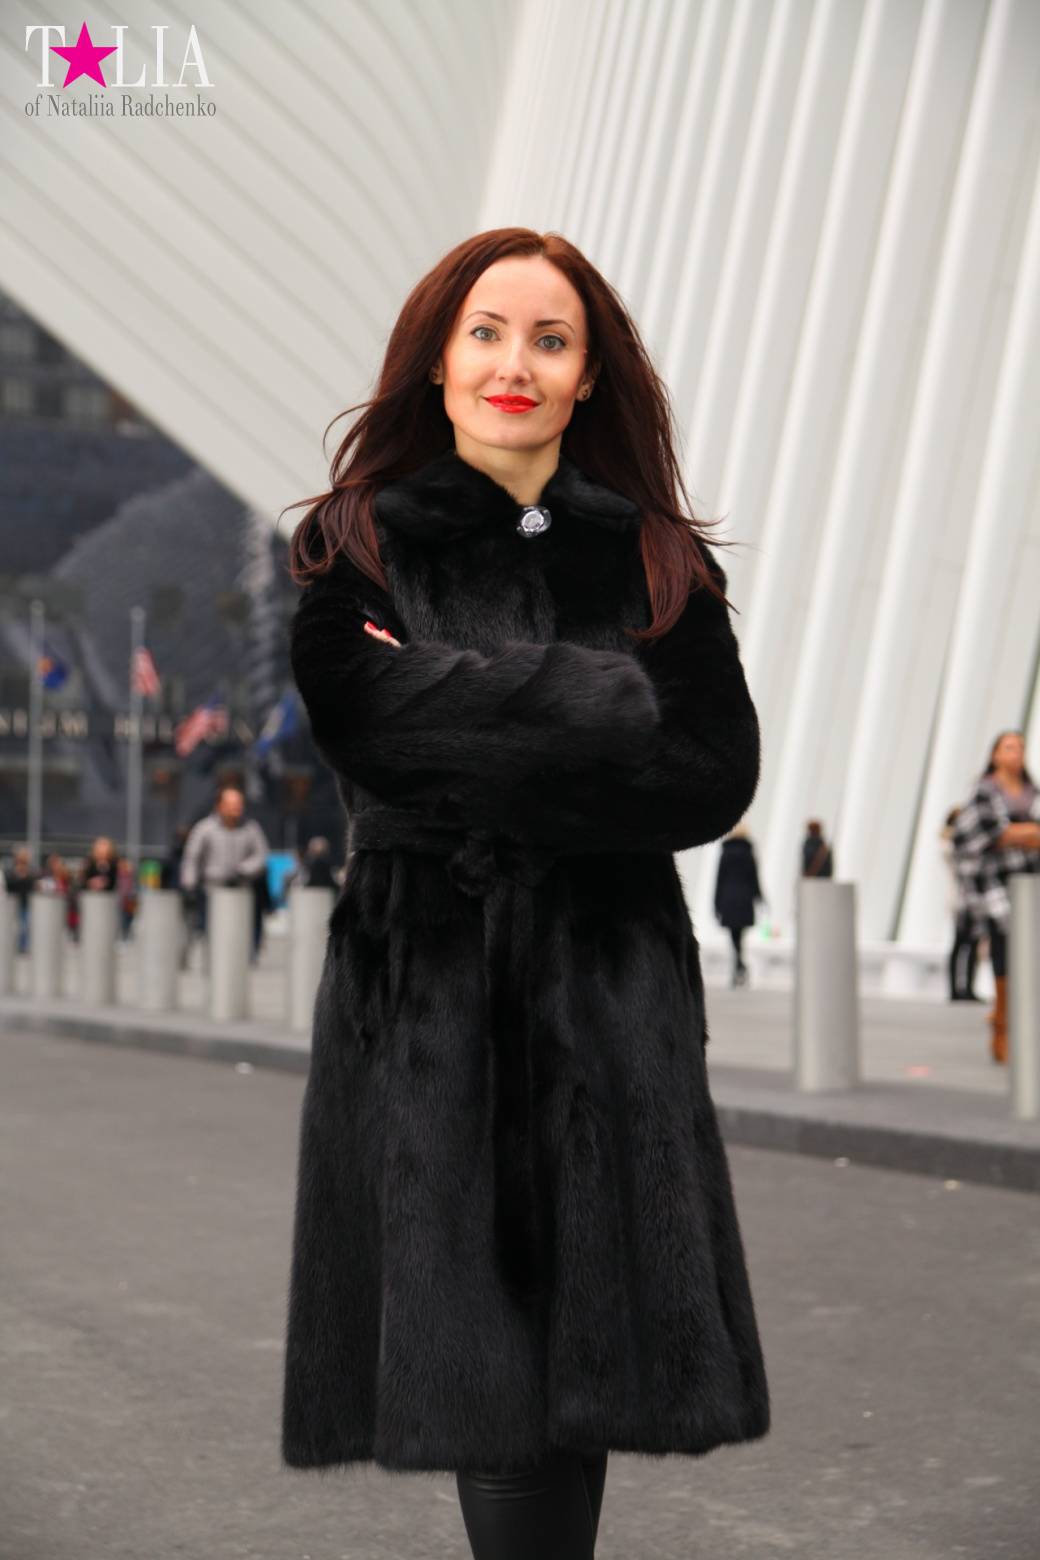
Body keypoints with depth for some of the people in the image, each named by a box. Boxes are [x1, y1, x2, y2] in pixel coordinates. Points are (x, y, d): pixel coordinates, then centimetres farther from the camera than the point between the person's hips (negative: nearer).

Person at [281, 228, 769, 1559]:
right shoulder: (356, 545, 6)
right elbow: (370, 727, -11)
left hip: (610, 995, 1)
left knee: (583, 1340, -2)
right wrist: (611, 702, -11)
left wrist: (488, 777, -9)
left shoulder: (656, 559, 9)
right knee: (472, 1346, -3)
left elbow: (717, 779, -1)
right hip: (427, 988, -1)